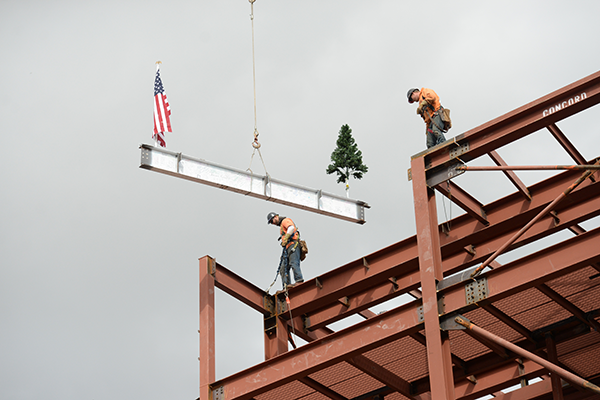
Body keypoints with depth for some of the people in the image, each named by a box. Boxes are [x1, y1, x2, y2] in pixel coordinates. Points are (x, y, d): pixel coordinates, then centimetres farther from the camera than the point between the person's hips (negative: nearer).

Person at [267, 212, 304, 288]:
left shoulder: (285, 220, 5)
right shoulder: (281, 226, 34)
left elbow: (291, 228, -16)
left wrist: (285, 239, -21)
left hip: (293, 245, -10)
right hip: (288, 248, 10)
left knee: (294, 263, -24)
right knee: (283, 268, 0)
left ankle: (299, 280, -37)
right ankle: (286, 285, -9)